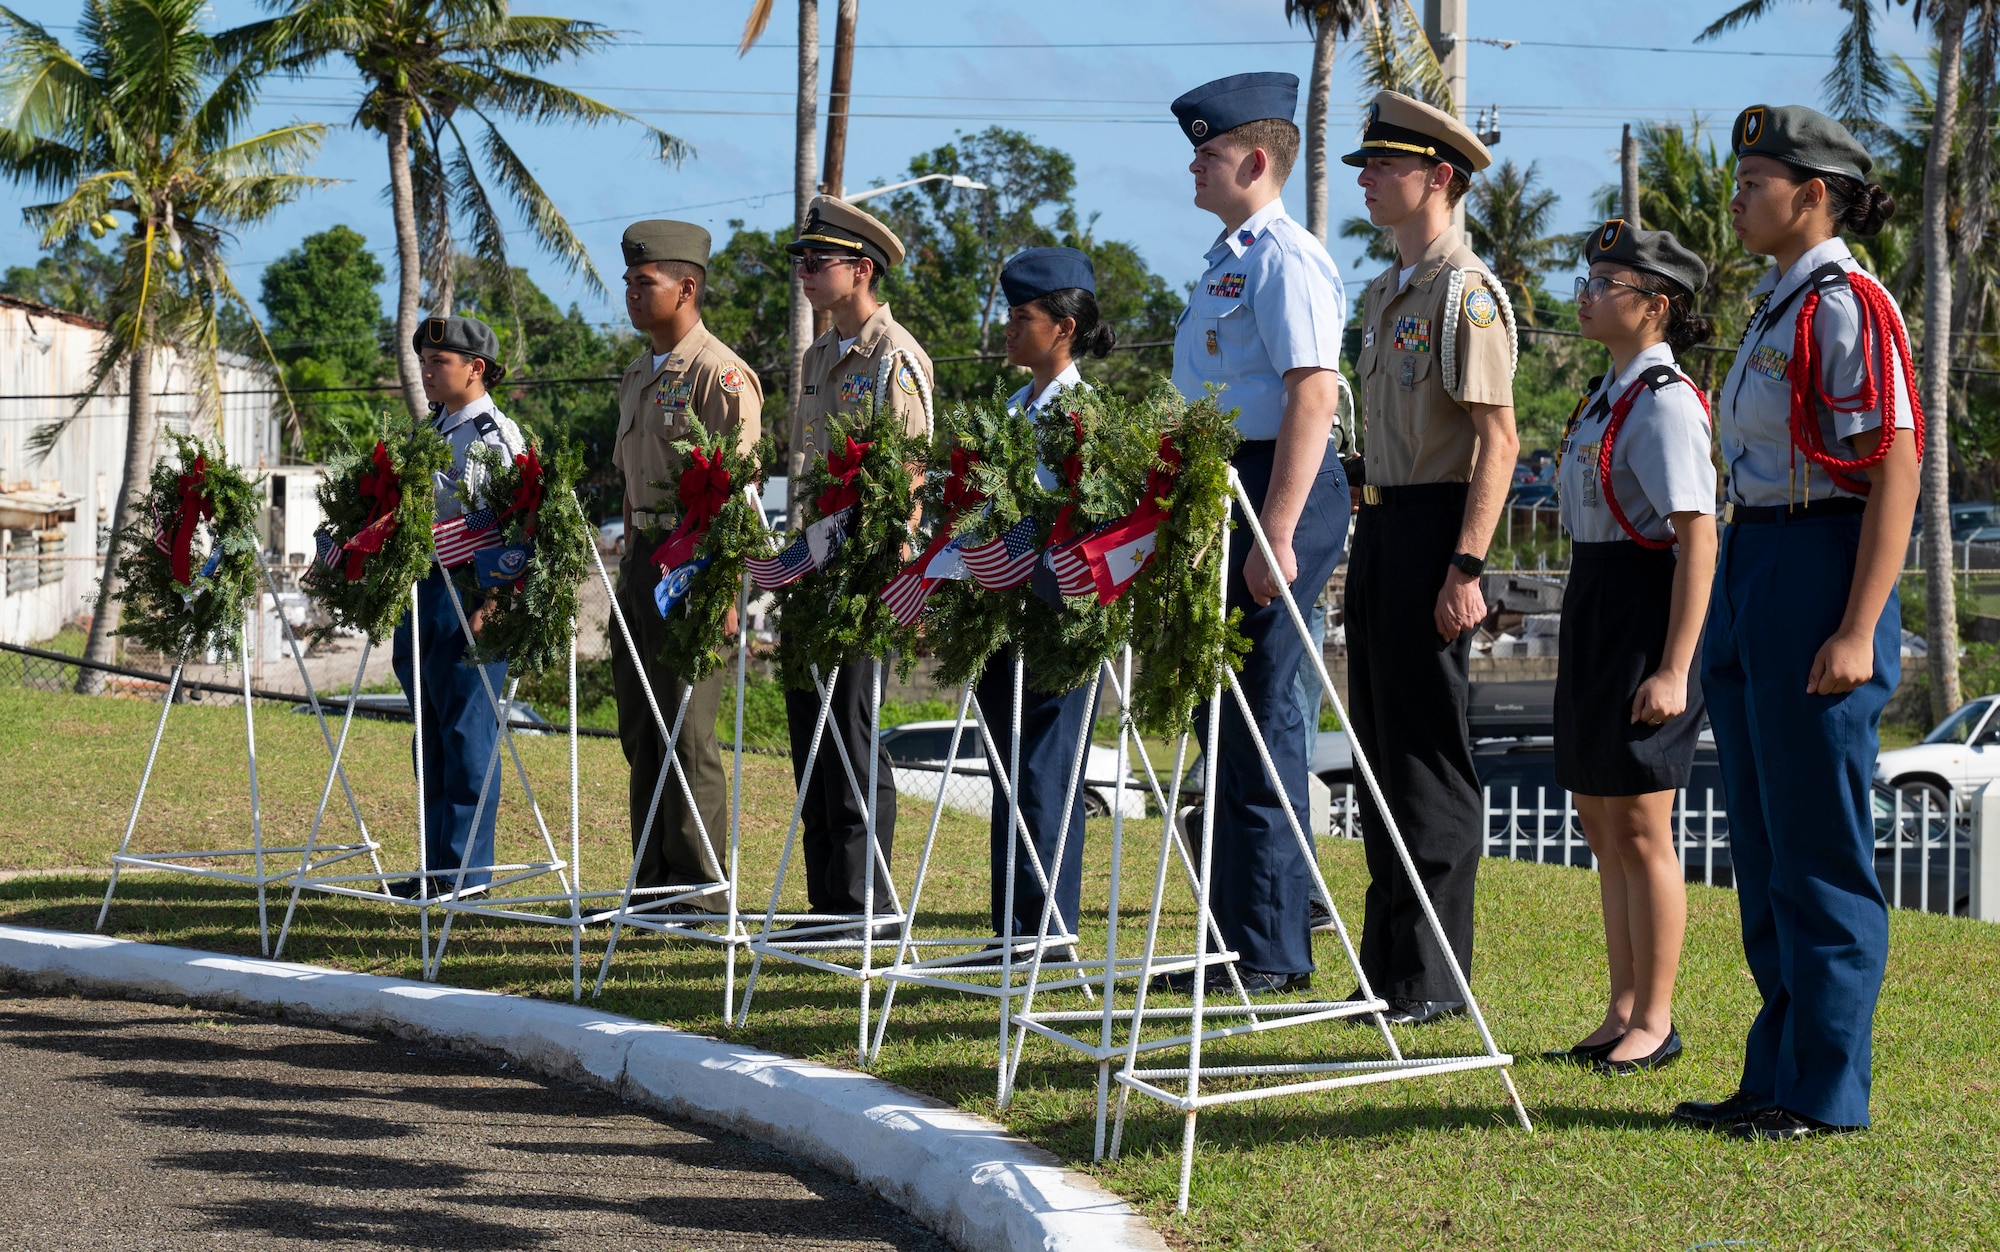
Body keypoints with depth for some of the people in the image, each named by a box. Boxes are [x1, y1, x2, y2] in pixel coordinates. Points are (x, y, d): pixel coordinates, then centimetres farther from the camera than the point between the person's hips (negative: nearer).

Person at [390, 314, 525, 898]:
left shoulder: (496, 435, -10)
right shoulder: (431, 431, 16)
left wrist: (486, 605, -21)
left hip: (468, 595, -9)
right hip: (421, 589, 9)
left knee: (466, 733, -5)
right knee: (432, 734, 12)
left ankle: (468, 870, 0)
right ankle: (439, 865, 18)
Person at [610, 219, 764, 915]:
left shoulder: (720, 376, -12)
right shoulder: (638, 376, 17)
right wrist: (630, 562, 19)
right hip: (641, 560, 9)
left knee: (687, 736, -7)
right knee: (641, 732, 11)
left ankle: (701, 895, -1)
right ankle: (653, 884, 18)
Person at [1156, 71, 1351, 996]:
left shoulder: (1285, 258, -12)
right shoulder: (1226, 257, 19)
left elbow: (1312, 396, -21)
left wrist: (1277, 535, -26)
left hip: (1276, 490, -10)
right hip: (1221, 488, 10)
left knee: (1259, 714, -8)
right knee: (1220, 708, 12)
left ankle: (1272, 953, -4)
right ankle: (1233, 934, 20)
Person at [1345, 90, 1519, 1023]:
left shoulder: (1465, 291, -12)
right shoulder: (1386, 293, 17)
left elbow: (1497, 439, -17)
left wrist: (1465, 567, -23)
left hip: (1433, 528, -9)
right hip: (1378, 525, 9)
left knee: (1428, 750, -6)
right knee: (1379, 742, 12)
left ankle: (1432, 980, -1)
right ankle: (1387, 965, 19)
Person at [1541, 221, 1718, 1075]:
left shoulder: (1666, 403, -15)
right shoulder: (1603, 395, 13)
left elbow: (1698, 543, -19)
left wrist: (1673, 669, -23)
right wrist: (1576, 645, 21)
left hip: (1647, 613, -9)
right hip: (1593, 616, 10)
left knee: (1641, 827, -3)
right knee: (1600, 821, 13)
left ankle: (1655, 1021, 6)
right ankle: (1623, 1011, 22)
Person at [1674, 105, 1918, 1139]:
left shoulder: (1849, 306, -12)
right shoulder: (1776, 307, 17)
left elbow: (1895, 471, -18)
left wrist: (1857, 631, -23)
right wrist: (1734, 617, 22)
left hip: (1821, 570, -10)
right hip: (1750, 570, 10)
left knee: (1818, 847, -5)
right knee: (1762, 846, 13)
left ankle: (1829, 1090, 1)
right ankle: (1778, 1074, 20)